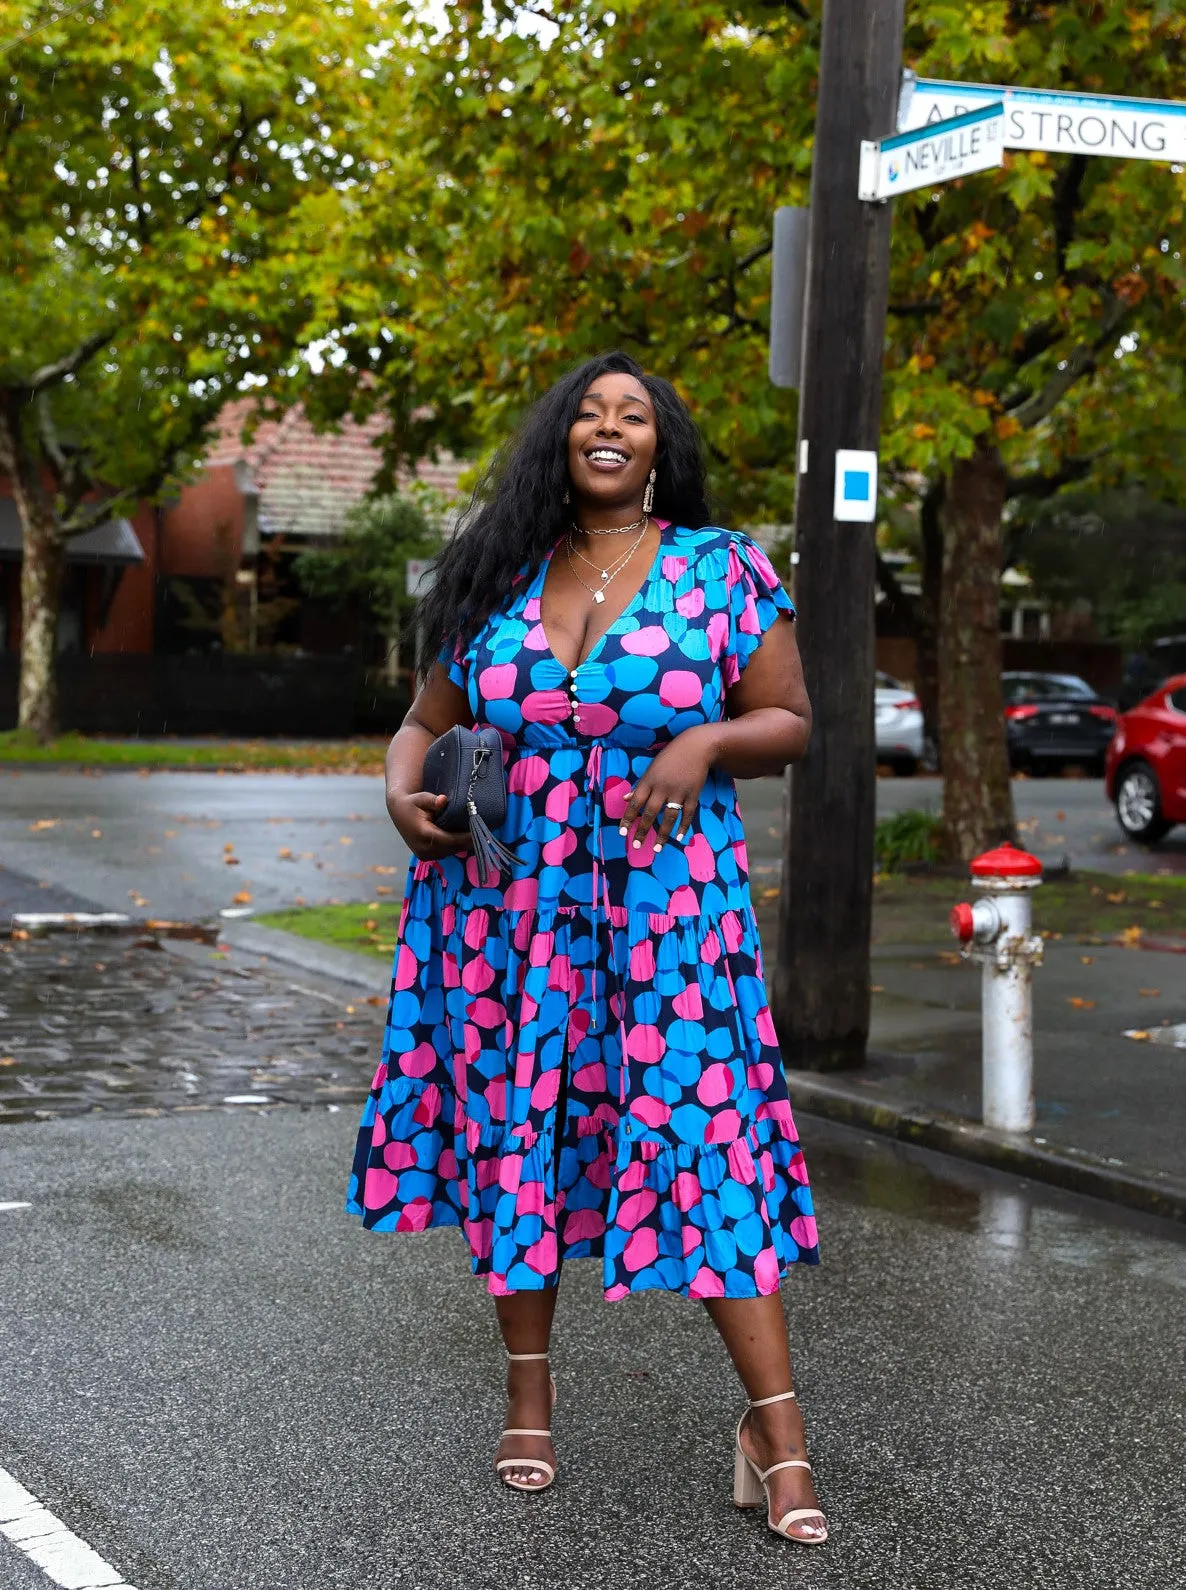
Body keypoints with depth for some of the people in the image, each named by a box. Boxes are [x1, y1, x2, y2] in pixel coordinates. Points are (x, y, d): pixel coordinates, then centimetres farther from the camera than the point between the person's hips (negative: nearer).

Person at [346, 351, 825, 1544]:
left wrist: (706, 740, -15)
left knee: (701, 1133, -10)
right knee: (514, 1127, 7)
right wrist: (403, 788, -6)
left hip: (666, 904, -3)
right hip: (509, 902, 3)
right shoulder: (499, 576, 9)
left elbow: (788, 720, 5)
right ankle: (528, 1390, 24)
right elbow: (429, 720, 15)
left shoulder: (721, 571, 2)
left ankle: (775, 1426, -5)